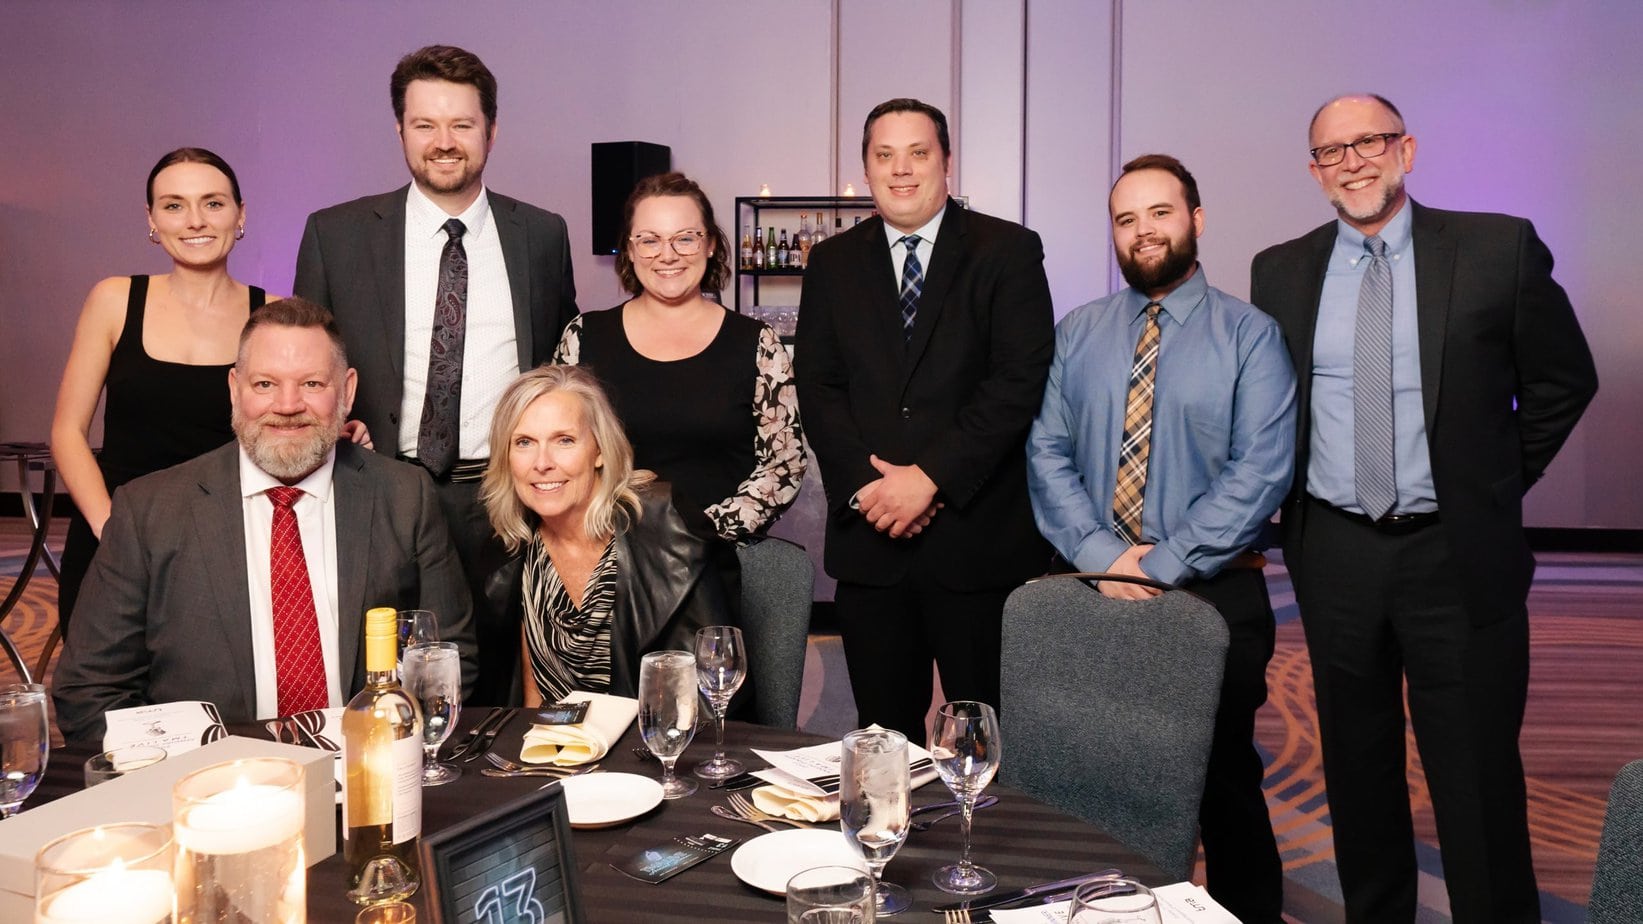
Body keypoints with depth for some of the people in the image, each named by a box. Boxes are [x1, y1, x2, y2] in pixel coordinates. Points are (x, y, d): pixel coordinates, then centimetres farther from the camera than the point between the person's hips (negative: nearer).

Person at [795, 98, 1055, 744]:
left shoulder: (1009, 252, 1)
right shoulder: (832, 263, 12)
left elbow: (1020, 380, -9)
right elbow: (817, 386, 6)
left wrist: (931, 476, -15)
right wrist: (863, 484, -9)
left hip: (979, 538, -3)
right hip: (869, 538, 3)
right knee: (883, 731, 12)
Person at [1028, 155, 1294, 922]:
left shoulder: (1249, 335, -2)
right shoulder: (1075, 335, 8)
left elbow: (1259, 471, -11)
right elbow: (1046, 455, 1)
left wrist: (1164, 564, -17)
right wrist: (1100, 553, -12)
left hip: (1215, 596, -2)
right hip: (1094, 591, 3)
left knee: (1223, 784, 10)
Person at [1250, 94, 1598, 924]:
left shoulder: (1499, 248, -3)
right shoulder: (1280, 272, 4)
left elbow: (1564, 381, 6)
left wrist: (1497, 481, 6)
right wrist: (1291, 502, 9)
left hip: (1458, 553, -2)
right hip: (1332, 552, 3)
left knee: (1478, 780, 2)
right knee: (1357, 769, 14)